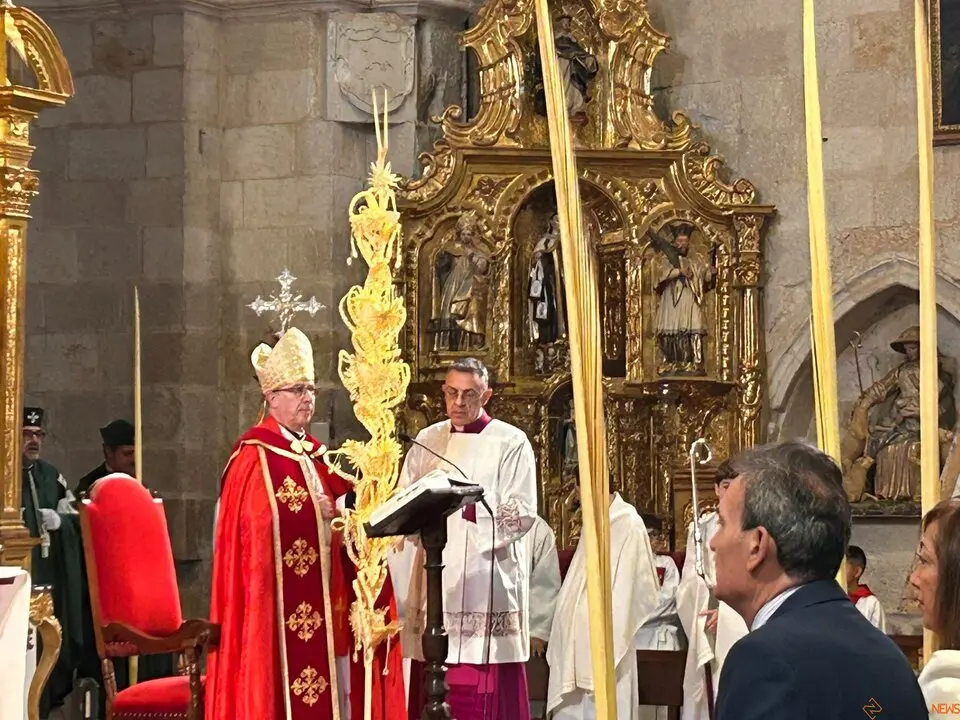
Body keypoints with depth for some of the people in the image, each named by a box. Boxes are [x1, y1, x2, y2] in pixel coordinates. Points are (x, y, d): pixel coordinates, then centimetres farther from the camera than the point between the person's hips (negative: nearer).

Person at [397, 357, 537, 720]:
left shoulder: (510, 442, 0)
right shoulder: (427, 441, 14)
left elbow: (522, 513, -7)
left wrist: (466, 506, -17)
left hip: (487, 579, -4)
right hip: (435, 578, 4)